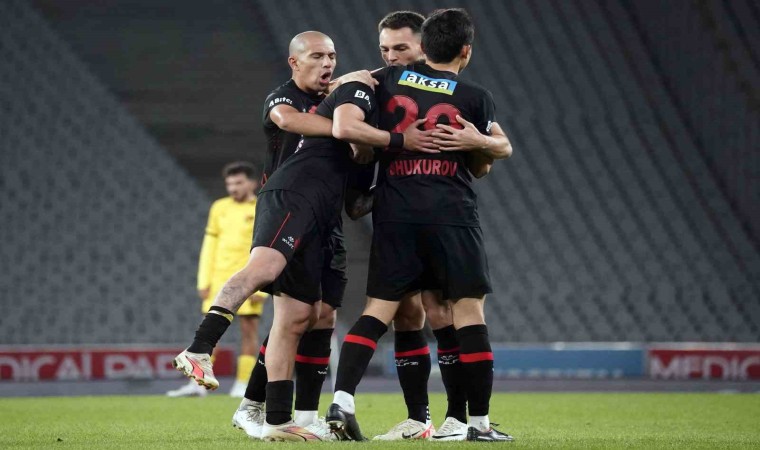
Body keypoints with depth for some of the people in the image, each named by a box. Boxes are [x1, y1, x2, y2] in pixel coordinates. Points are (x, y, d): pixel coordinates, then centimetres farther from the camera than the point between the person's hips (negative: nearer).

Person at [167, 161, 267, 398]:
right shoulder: (219, 208, 11)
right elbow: (209, 245, 13)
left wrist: (262, 288, -11)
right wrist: (204, 281, 6)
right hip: (220, 279, 3)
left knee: (249, 329, -3)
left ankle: (242, 385, 3)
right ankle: (198, 384, -1)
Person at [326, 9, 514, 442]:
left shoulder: (388, 80, 9)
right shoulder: (474, 97, 2)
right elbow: (503, 149, 13)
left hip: (395, 212, 3)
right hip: (451, 214, -3)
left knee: (379, 309, 4)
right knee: (469, 310, 2)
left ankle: (342, 401, -10)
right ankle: (480, 422, 2)